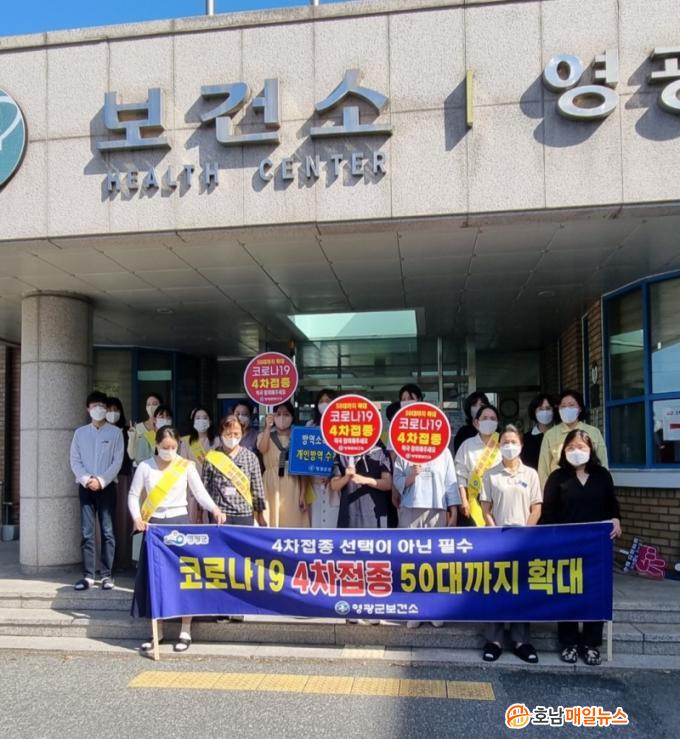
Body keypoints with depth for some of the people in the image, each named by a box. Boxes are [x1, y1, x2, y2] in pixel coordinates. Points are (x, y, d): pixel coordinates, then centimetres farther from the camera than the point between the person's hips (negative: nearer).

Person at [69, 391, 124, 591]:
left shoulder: (115, 432, 4)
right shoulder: (80, 432, 11)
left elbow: (117, 461, -2)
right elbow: (74, 460, 5)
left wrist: (101, 480, -12)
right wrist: (86, 479, -11)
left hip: (107, 486, -2)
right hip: (85, 487, 2)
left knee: (107, 531, -3)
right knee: (86, 532, 0)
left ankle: (107, 575, 1)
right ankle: (88, 575, 3)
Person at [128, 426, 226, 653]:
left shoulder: (186, 466, -2)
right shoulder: (145, 466, 0)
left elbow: (200, 492, -7)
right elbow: (133, 495, 4)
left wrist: (214, 509, -24)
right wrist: (137, 518, -12)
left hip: (180, 522, -1)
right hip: (154, 524, 1)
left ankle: (185, 632, 8)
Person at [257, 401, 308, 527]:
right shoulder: (265, 436, 5)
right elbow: (262, 449, -19)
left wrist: (303, 494, -1)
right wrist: (268, 428, -29)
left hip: (292, 487, 1)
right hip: (272, 485, 0)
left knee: (292, 522, 0)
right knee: (272, 521, -2)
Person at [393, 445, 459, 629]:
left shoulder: (443, 452, 8)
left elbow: (450, 482, 5)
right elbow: (396, 482, 5)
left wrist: (454, 512, 0)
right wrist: (411, 477, -15)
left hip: (437, 511, 0)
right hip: (410, 510, 0)